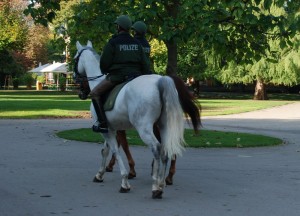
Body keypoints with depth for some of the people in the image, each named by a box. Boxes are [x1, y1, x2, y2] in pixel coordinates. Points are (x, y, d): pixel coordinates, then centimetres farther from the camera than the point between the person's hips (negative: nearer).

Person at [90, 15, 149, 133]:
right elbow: (144, 64, 11)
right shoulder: (137, 43, 11)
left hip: (117, 74, -6)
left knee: (94, 93, 0)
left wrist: (105, 72, 16)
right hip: (135, 74, 6)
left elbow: (104, 63, -4)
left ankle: (103, 123, -12)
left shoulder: (113, 43, -6)